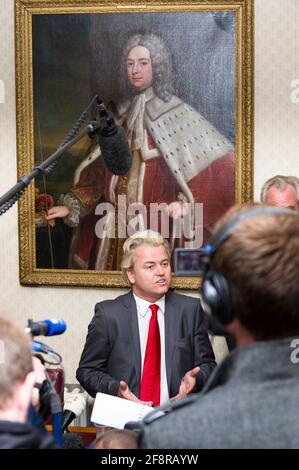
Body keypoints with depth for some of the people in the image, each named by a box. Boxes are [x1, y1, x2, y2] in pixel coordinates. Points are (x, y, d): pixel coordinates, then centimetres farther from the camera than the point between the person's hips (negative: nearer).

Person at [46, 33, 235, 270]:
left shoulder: (178, 115, -7)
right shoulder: (122, 115, 10)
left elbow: (221, 167, -13)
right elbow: (100, 172, 12)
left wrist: (188, 204, -23)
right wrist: (71, 206, 2)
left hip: (157, 231, -5)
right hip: (116, 230, 5)